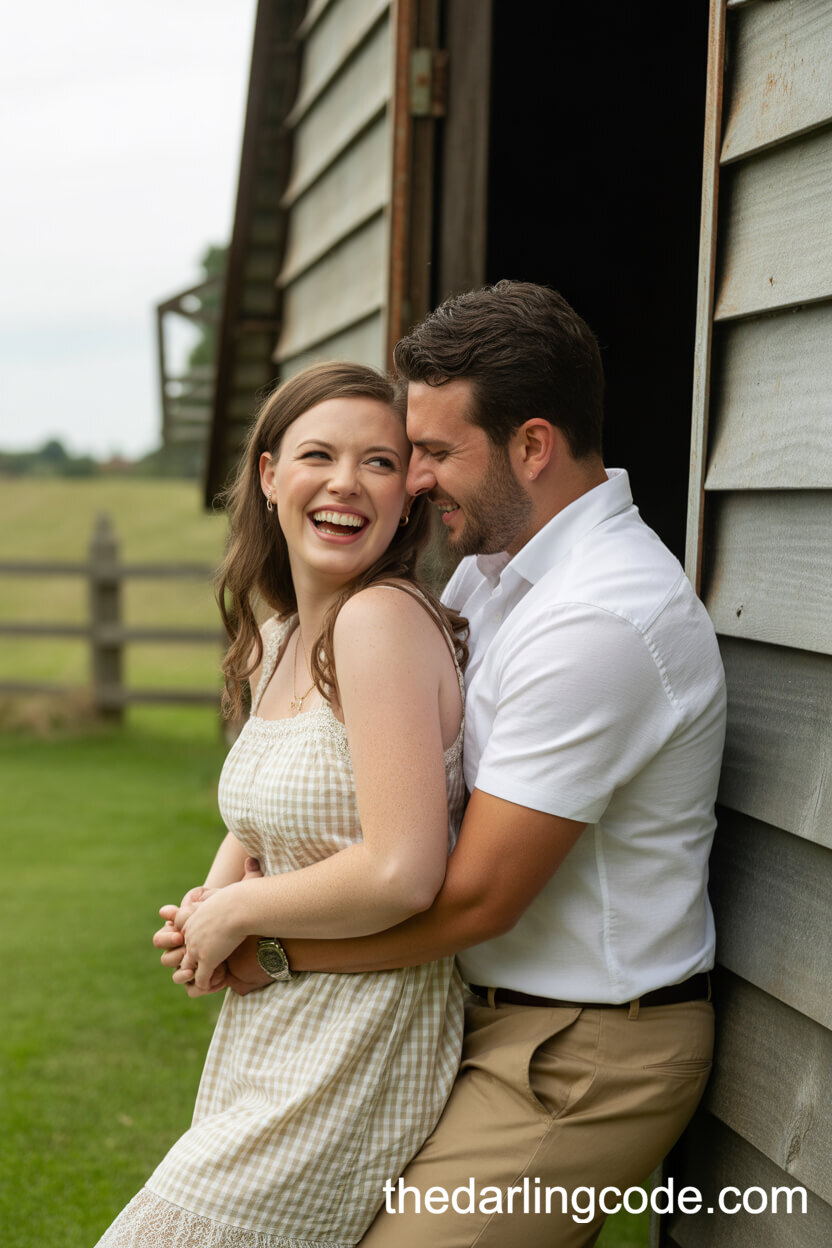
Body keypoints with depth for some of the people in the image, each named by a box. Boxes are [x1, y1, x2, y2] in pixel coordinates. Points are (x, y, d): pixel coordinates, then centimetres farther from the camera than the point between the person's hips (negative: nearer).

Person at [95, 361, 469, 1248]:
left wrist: (235, 912, -12)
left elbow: (402, 874, -27)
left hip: (348, 1065, -8)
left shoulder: (384, 618, -19)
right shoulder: (276, 642, 9)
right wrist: (212, 896, 2)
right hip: (265, 1035, 8)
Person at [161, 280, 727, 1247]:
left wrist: (265, 951, -12)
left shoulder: (596, 622, -25)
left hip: (583, 1058, -9)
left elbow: (477, 896, -23)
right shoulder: (494, 564, 8)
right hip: (502, 1018, 9)